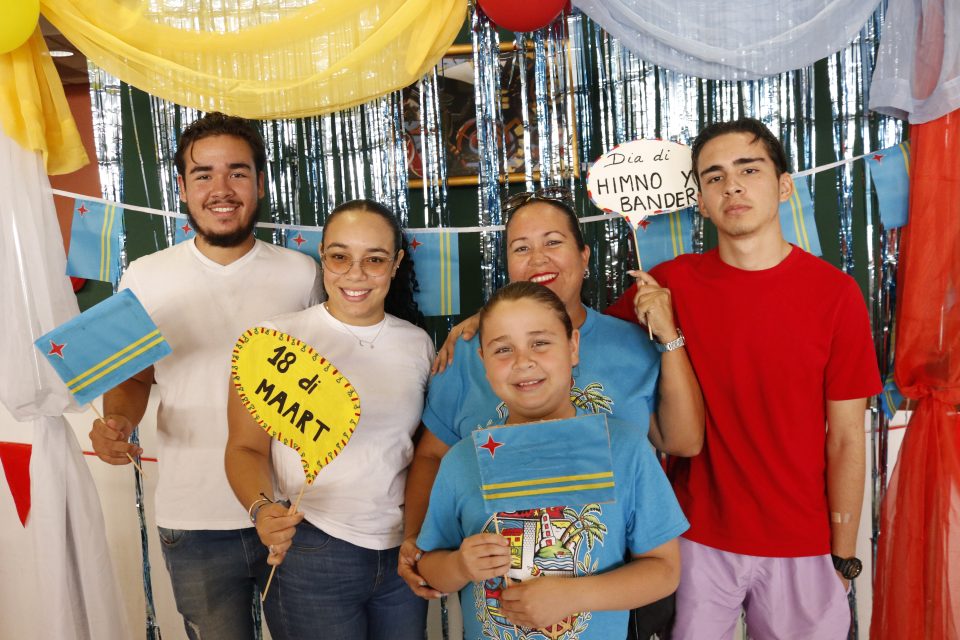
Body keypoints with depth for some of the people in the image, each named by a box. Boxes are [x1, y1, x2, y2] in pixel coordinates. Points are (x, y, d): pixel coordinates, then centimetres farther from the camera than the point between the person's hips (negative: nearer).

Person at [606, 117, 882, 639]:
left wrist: (843, 557, -1)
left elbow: (845, 438, -5)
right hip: (697, 538, 1)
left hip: (800, 546, 0)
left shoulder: (835, 294, -8)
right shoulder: (673, 282, -6)